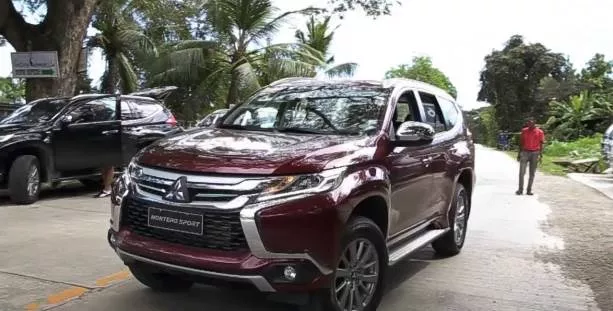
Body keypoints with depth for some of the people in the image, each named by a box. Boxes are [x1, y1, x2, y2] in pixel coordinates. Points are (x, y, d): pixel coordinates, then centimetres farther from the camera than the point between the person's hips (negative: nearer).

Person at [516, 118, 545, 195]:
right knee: (522, 172, -5)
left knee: (532, 173, 4)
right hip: (525, 152, 1)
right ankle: (520, 189, -2)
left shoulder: (540, 132, 0)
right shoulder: (524, 131, 6)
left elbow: (541, 144, 1)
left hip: (535, 153, -1)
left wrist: (540, 155, -6)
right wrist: (519, 153, 9)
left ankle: (529, 190, 10)